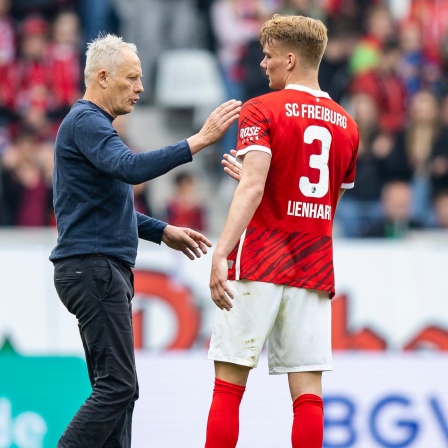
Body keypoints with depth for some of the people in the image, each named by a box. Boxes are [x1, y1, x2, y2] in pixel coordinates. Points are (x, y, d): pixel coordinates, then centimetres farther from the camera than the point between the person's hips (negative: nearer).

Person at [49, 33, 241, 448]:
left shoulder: (94, 124, 22)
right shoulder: (85, 122, -12)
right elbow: (131, 168, -30)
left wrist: (162, 231, 21)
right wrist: (199, 141, -33)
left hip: (107, 270, 11)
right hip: (93, 267, -11)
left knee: (117, 387, 7)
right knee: (117, 385, -14)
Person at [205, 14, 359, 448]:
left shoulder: (261, 111, -4)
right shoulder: (345, 124, 13)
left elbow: (252, 188, -18)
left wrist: (220, 255, -24)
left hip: (258, 265, -5)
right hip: (314, 270, 5)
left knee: (229, 382, 0)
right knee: (307, 388, 1)